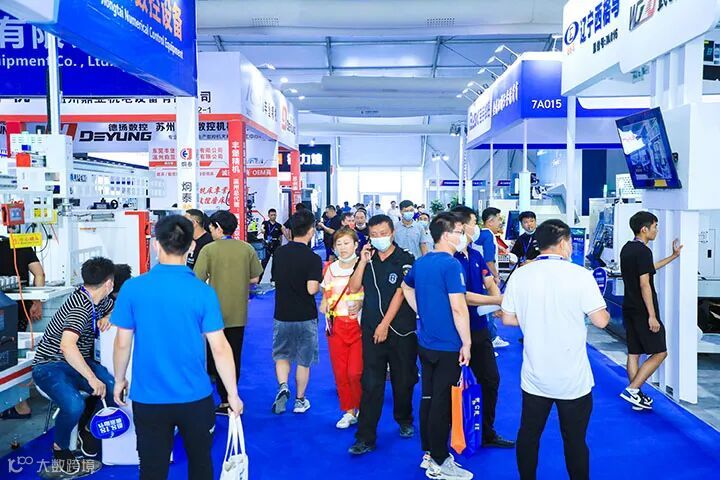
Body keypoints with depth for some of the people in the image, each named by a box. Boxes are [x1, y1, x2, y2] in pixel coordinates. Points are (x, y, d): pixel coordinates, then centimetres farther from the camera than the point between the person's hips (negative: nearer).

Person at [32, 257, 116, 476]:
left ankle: (87, 429, 10)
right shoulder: (81, 306, -23)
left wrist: (108, 317, 0)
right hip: (50, 365, -7)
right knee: (74, 405, -34)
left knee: (113, 388, -20)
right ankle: (60, 450, -2)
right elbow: (67, 345, -37)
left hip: (77, 362, 7)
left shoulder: (98, 300, 3)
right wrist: (92, 378, -36)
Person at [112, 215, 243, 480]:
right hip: (196, 398, 0)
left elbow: (122, 343, -3)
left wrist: (119, 380, 14)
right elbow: (220, 348, -11)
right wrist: (233, 393, 0)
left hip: (148, 399, 0)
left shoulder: (132, 288, -10)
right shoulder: (203, 291, -13)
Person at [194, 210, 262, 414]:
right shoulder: (247, 248, -2)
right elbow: (255, 278, 3)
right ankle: (228, 400, 20)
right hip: (238, 312, 3)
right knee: (234, 357, 12)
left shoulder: (208, 250, -11)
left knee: (212, 356, 11)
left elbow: (198, 280, -15)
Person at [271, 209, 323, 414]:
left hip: (282, 314, 3)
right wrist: (319, 284, -3)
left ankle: (282, 387, -3)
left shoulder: (279, 252, -1)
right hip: (305, 317, -3)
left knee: (281, 355, 20)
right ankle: (300, 400, 23)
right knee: (304, 360, 13)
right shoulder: (313, 258, -17)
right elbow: (312, 289, -24)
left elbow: (275, 278, 10)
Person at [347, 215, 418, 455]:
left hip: (400, 330, -2)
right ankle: (365, 438, 5)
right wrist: (363, 262, -8)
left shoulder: (406, 260, -5)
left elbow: (400, 294, -10)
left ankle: (404, 420, 37)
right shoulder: (367, 259, 8)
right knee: (371, 384, 0)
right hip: (371, 330, 2)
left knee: (403, 380, 12)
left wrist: (385, 324, -13)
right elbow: (353, 288, 1)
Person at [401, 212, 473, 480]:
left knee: (427, 398, 15)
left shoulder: (420, 262, 7)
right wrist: (466, 343, -15)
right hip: (448, 346, -8)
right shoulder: (451, 265, -18)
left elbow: (406, 288, 24)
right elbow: (458, 308, -23)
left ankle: (429, 454, 27)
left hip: (425, 344, 8)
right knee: (442, 404, 1)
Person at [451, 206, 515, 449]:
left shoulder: (476, 255, 8)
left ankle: (487, 433, 31)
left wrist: (498, 299, -19)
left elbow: (490, 283, 4)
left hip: (480, 328, 8)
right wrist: (499, 300, -24)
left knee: (490, 379, 15)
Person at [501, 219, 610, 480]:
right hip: (573, 380, -2)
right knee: (575, 440, 13)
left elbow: (508, 318, 1)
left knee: (528, 435, 17)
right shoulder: (579, 274, -12)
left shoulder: (520, 275, -4)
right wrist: (604, 311, 11)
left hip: (534, 377, 2)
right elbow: (600, 321, -11)